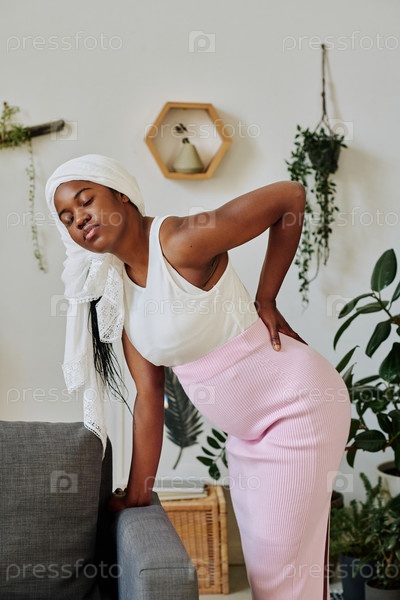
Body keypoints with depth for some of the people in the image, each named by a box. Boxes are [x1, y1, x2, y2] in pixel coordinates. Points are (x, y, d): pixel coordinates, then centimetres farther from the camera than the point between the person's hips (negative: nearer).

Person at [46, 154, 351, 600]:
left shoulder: (181, 243, -21)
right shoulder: (118, 288, 2)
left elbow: (290, 195, -17)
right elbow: (148, 396, 2)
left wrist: (265, 301, -13)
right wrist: (137, 495, 2)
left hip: (299, 408, -8)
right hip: (246, 429, 8)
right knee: (258, 561, 19)